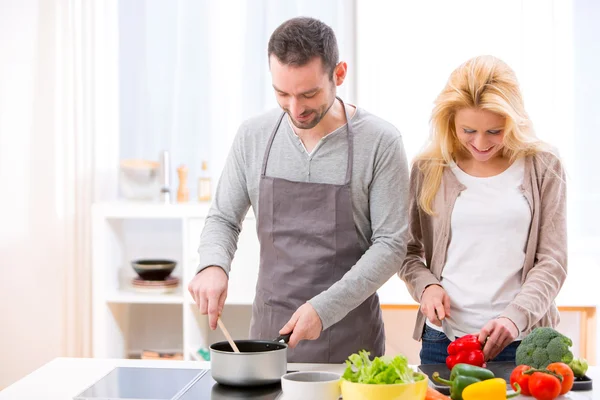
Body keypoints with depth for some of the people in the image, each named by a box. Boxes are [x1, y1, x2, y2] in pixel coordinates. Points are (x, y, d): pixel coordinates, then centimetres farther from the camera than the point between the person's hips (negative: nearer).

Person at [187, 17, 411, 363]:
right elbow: (223, 219, 8)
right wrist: (213, 265, -14)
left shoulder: (381, 142, -11)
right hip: (269, 333, 3)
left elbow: (390, 244, -11)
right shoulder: (253, 136, 0)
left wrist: (324, 309, -19)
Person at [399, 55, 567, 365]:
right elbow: (408, 251, 13)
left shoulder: (542, 167, 1)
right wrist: (426, 285, -7)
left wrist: (515, 317, -16)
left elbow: (552, 261, -2)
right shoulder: (429, 170, 3)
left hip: (522, 340, -1)